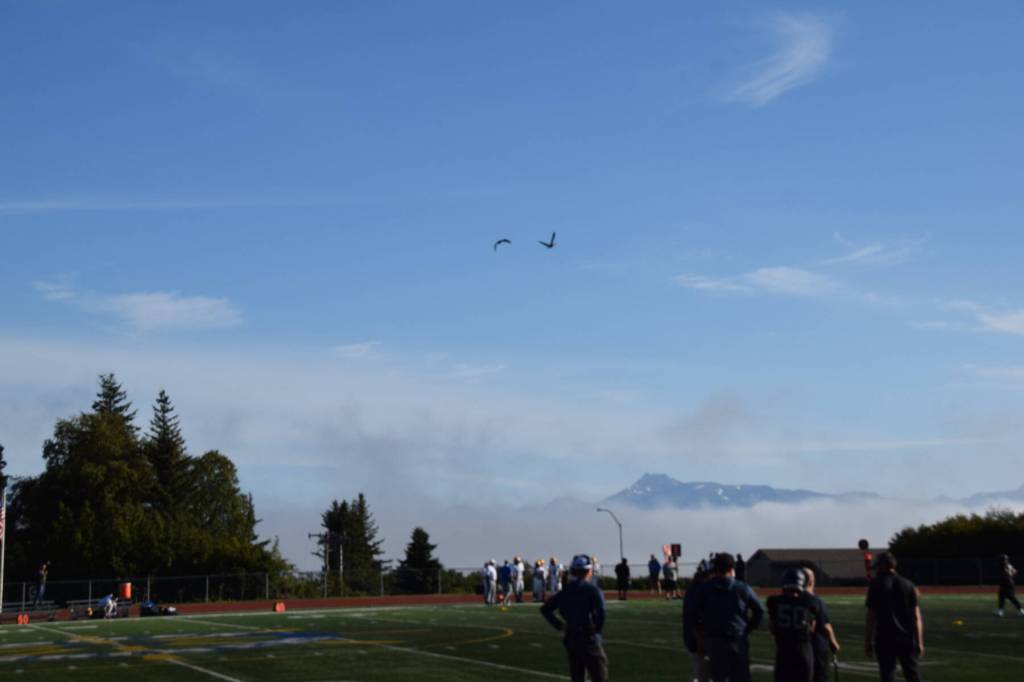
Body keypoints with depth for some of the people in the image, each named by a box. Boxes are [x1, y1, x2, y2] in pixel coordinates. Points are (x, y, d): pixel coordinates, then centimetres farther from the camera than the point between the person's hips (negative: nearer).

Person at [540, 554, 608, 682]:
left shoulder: (566, 591, 9)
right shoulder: (592, 589, -10)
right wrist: (597, 629, -11)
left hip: (571, 640, 6)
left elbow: (545, 609, 12)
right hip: (589, 641, -6)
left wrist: (560, 626, 10)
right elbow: (601, 612, -26)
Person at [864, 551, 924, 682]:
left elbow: (871, 616, -5)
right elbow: (917, 617, 4)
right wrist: (920, 642, 6)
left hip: (885, 639, -3)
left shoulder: (876, 585, -2)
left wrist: (868, 642, -1)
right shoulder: (909, 585, 7)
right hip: (907, 638, 3)